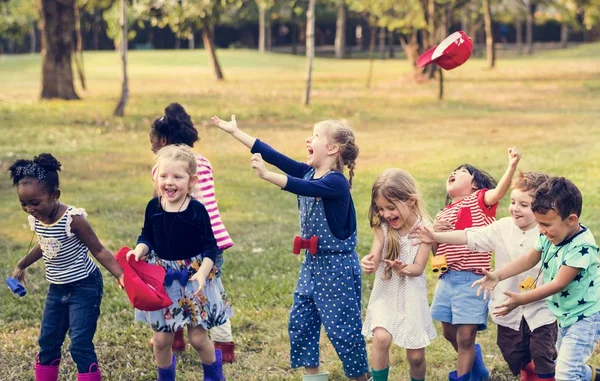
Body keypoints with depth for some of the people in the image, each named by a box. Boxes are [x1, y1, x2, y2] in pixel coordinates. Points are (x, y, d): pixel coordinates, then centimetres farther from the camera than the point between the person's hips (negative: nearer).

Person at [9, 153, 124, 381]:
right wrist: (22, 265, 31)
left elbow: (98, 250, -17)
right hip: (57, 289, 7)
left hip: (84, 288, -7)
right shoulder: (36, 219, -4)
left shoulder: (73, 219, -25)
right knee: (48, 342, 13)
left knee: (80, 345, -10)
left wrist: (121, 275, -27)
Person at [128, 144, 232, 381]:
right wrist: (139, 251, -14)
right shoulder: (153, 207, -5)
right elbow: (147, 236, 7)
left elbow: (210, 246, -11)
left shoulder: (197, 210, -14)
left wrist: (202, 272, -24)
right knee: (161, 338, 8)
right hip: (162, 277, 3)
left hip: (192, 277, -3)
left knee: (197, 337, 4)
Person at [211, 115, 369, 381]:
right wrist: (235, 132, 2)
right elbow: (273, 155, 3)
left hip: (338, 266, -8)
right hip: (313, 262, 8)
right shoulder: (307, 172, 4)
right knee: (300, 321, 10)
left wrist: (266, 175, -47)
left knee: (343, 328, -2)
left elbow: (302, 188, -37)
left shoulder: (337, 183, -20)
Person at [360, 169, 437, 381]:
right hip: (385, 293, 1)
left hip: (411, 296, 0)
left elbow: (419, 267, -15)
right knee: (381, 337, -25)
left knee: (416, 355, 6)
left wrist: (404, 269, -38)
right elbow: (374, 260, -15)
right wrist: (368, 264, -39)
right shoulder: (382, 228, -8)